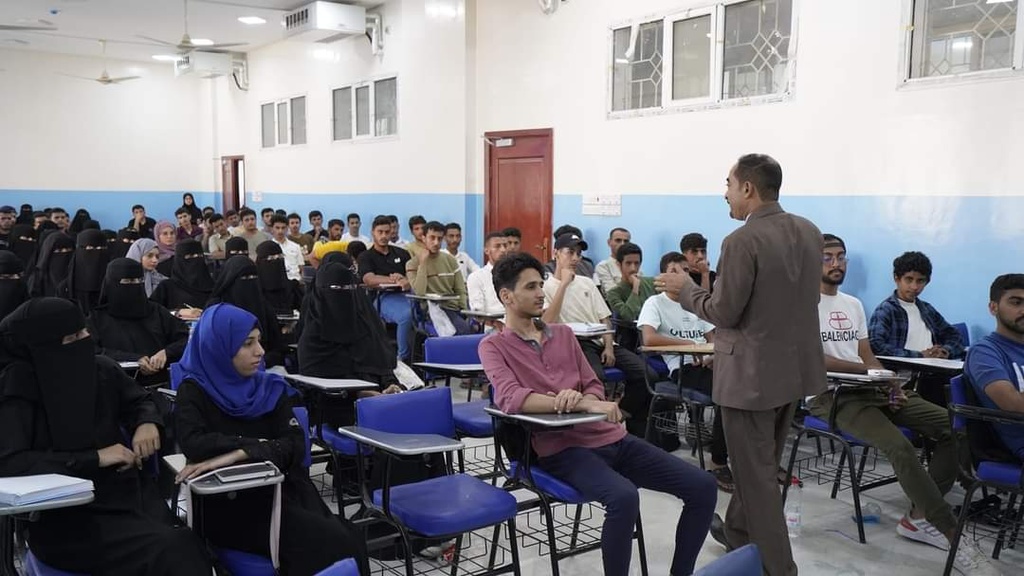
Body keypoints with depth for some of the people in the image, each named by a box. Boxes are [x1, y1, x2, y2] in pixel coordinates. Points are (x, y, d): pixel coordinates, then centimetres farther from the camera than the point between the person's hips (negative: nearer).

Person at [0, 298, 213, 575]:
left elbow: (140, 400, 23)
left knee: (188, 546, -23)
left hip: (126, 490, 5)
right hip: (63, 516, -5)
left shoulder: (101, 368, 5)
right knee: (169, 550, -29)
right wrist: (94, 458, -20)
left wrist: (147, 423, 0)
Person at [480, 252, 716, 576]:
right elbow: (511, 399, -18)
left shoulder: (563, 334, 17)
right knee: (623, 497, -35)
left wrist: (579, 398, -13)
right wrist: (585, 405, -28)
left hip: (610, 437, 6)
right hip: (563, 448, -6)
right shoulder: (493, 346, 0)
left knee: (702, 486, -5)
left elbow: (595, 388, 14)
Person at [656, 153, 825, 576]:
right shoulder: (809, 232, 3)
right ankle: (739, 531, 43)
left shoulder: (742, 241, -22)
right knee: (761, 463, 24)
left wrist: (684, 288, -2)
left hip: (753, 372, -8)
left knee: (756, 473, 5)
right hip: (796, 366, 8)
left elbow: (724, 312, -18)